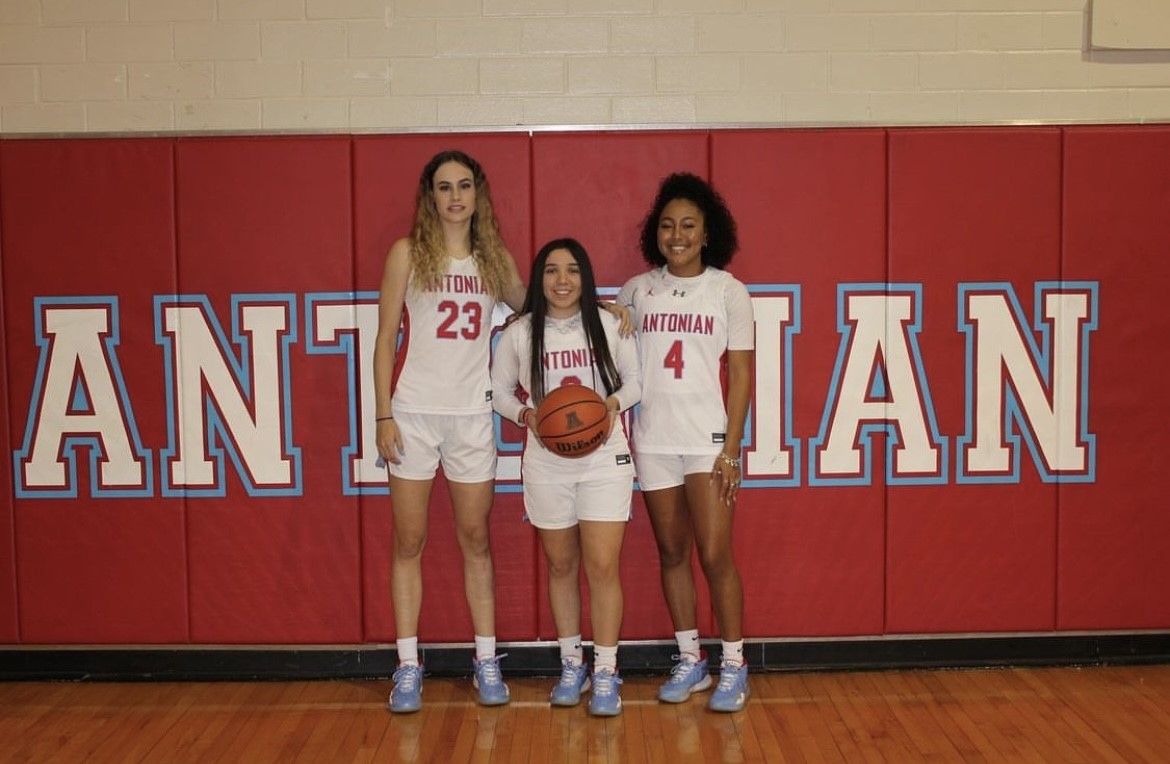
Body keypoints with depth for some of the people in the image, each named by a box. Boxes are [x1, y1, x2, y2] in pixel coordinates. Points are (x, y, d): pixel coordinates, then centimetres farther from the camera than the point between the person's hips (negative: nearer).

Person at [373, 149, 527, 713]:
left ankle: (486, 662, 18)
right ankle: (408, 668, 12)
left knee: (475, 539, 8)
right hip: (413, 413, -2)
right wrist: (384, 415, -6)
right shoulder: (407, 253, 1)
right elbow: (386, 338, 0)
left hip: (472, 414, 2)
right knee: (409, 542, 3)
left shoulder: (494, 257, 8)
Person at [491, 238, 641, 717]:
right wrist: (525, 414, -11)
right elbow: (498, 390, 8)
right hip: (546, 464, 2)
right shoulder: (520, 333, 0)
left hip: (605, 460, -1)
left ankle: (605, 674, 4)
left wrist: (614, 402, -13)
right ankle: (571, 664, 27)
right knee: (561, 566, 12)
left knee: (602, 567, -6)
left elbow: (636, 381, 7)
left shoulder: (610, 325, -2)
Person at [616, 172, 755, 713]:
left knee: (715, 555, -4)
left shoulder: (729, 291, -1)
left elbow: (740, 375, -2)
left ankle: (733, 665, 10)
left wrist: (731, 450, -7)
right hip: (652, 439, 3)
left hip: (707, 439, -2)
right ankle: (689, 660, 22)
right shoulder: (637, 290, 5)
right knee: (672, 552, 9)